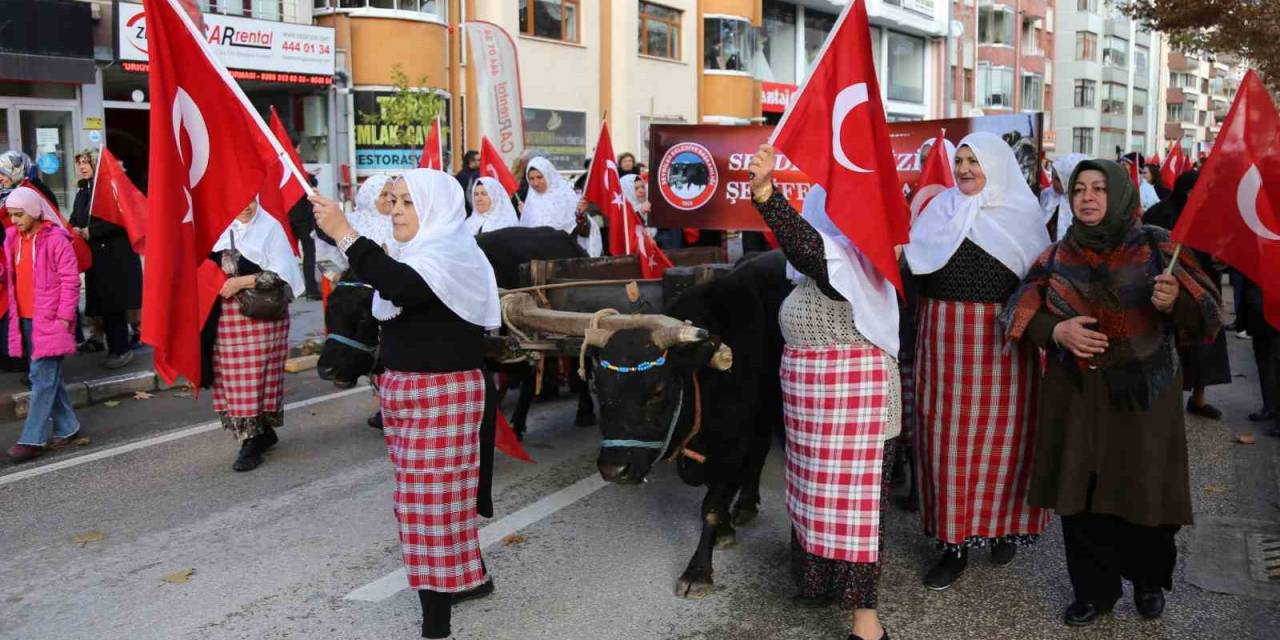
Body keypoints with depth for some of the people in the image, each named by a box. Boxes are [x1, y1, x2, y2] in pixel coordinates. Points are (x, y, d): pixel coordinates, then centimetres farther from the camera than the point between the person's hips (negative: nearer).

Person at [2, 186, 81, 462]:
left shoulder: (56, 239, -11)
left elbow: (70, 280, -11)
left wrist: (64, 316, -14)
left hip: (49, 320, -7)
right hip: (25, 320, 7)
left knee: (42, 377, -5)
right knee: (48, 377, 12)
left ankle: (32, 439, -2)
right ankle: (67, 427, 22)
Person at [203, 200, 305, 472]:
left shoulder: (269, 227, -4)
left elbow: (281, 274, -10)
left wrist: (241, 281, -15)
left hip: (261, 316, -5)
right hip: (225, 317, 5)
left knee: (254, 377, -5)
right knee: (230, 379, 6)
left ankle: (252, 442, 5)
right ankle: (263, 433, 21)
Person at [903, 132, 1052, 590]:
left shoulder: (1022, 212, 5)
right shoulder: (940, 208, 8)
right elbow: (912, 260, -2)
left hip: (1002, 337, -1)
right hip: (946, 333, 1)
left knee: (1002, 434, 4)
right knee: (949, 436, 3)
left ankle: (1004, 525, 25)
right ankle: (955, 542, 12)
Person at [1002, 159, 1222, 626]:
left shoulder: (1157, 247, -3)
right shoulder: (1057, 256, 4)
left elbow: (1206, 315, -6)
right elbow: (1020, 312, 3)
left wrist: (1176, 301, -28)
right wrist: (1057, 330, -16)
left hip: (1142, 393, -2)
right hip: (1076, 394, 2)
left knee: (1144, 493, 6)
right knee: (1080, 495, 5)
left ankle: (1150, 581, 33)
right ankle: (1094, 590, 23)